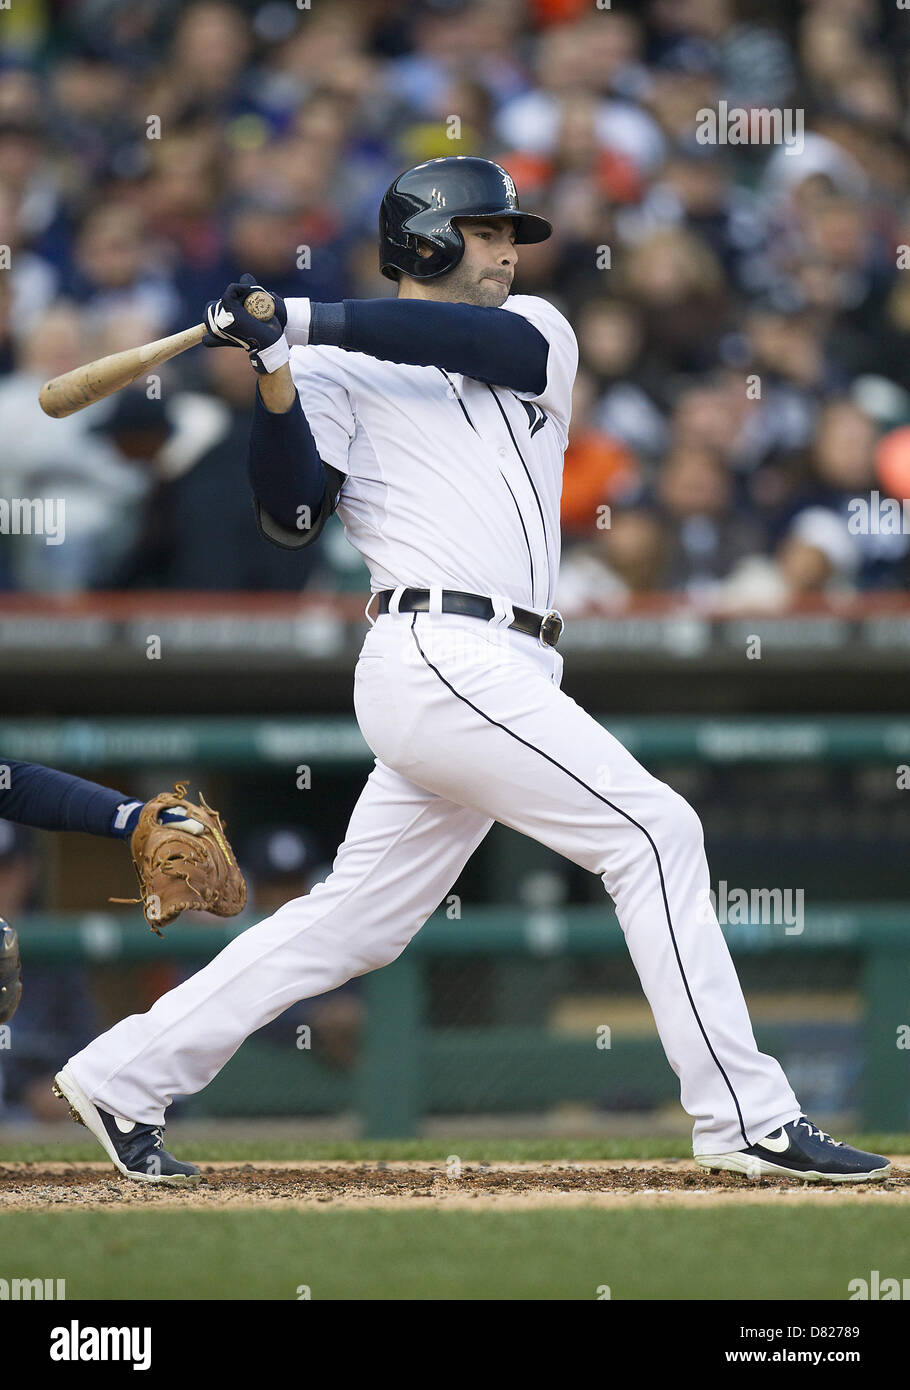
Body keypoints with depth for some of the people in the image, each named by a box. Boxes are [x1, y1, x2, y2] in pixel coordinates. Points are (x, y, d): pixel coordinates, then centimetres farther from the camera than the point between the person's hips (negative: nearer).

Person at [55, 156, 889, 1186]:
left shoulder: (536, 335, 20)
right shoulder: (342, 374, 5)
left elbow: (490, 341, -4)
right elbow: (292, 515, -6)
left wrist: (309, 323, -11)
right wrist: (277, 374, -18)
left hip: (496, 678, 7)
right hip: (440, 661, -7)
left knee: (354, 922, 9)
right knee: (655, 834, -11)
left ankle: (122, 1079, 16)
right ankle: (746, 1119, -9)